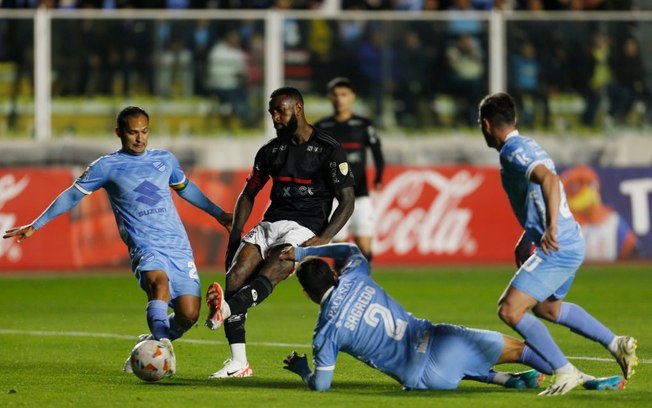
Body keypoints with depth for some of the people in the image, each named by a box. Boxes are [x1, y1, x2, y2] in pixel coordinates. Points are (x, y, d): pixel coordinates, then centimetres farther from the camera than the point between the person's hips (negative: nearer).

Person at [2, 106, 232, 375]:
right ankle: (161, 345, -42)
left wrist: (218, 213, 42)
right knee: (159, 281, -38)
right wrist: (35, 226, 11)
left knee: (188, 314, -9)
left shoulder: (165, 159, 16)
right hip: (145, 247, -4)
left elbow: (185, 188, 34)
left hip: (179, 247, 4)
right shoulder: (106, 166, 4)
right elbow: (73, 195, 11)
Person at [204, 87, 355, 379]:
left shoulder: (329, 150, -2)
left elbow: (347, 201, -4)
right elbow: (249, 194, 23)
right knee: (235, 275, -19)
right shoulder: (271, 151, 16)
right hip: (270, 224, 6)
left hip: (304, 229, -6)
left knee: (266, 277, -32)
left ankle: (226, 310, -63)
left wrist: (324, 238, -17)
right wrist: (235, 236, 10)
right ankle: (238, 363, -20)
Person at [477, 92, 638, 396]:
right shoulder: (526, 146, 17)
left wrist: (551, 228, -41)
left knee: (509, 309, -13)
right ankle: (617, 345, 32)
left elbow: (549, 179, -33)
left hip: (557, 247, -10)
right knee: (545, 306, 30)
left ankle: (566, 372, -12)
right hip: (571, 243, 10)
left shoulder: (513, 152, -14)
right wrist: (526, 240, 29)